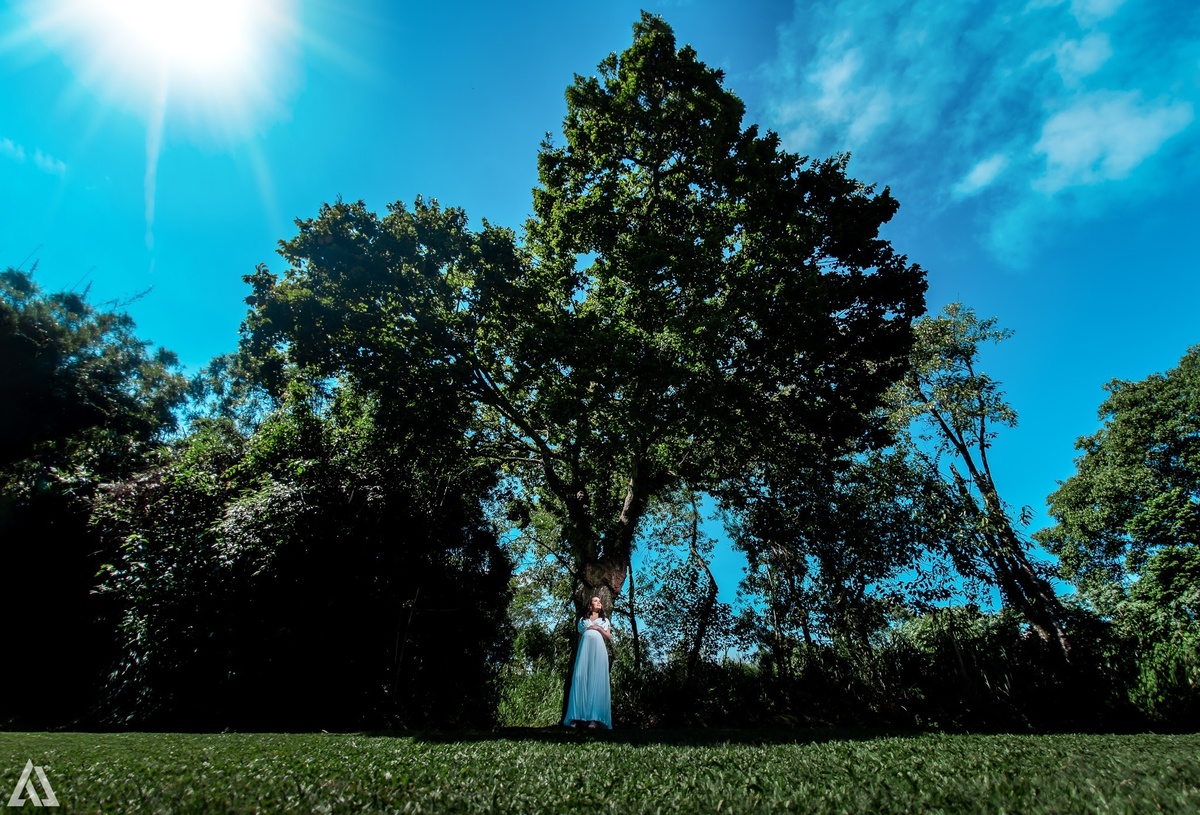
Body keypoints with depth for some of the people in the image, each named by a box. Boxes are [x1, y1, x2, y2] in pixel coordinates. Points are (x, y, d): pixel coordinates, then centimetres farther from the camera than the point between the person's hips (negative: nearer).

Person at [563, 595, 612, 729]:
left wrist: (599, 628, 1)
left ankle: (595, 718, -17)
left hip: (598, 650, -1)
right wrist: (578, 653, 7)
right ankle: (578, 717, -14)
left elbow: (609, 638, 14)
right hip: (584, 649, 1)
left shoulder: (604, 620, 23)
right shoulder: (583, 620, 24)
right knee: (581, 679, -12)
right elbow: (579, 637, 20)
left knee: (597, 681, -11)